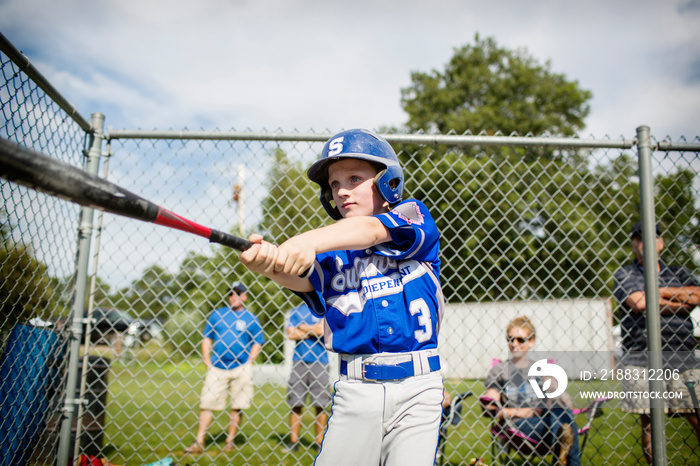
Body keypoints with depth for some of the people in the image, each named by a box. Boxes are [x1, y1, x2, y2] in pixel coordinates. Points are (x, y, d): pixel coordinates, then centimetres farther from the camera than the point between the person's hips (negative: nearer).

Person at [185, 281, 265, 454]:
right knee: (207, 404, -3)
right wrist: (207, 361, 3)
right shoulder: (217, 314, 9)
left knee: (237, 407, 4)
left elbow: (258, 343, 7)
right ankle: (199, 443, 2)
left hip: (240, 369, -1)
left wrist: (248, 363, -3)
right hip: (217, 367, 1)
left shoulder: (250, 318, 5)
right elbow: (207, 338, 12)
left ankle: (230, 441, 16)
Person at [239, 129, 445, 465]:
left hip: (417, 388, -1)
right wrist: (271, 264, -36)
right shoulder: (328, 250, 8)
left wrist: (309, 241, -34)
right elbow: (302, 279, -13)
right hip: (355, 389, 2)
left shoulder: (413, 217, 3)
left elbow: (371, 229, -18)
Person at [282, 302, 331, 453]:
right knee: (295, 404, 2)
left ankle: (319, 441, 10)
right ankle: (293, 441, 11)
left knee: (321, 404, 0)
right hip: (299, 361, 2)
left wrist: (301, 327, -2)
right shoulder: (296, 311, 12)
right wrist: (313, 331, -5)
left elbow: (322, 330, -12)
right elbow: (290, 334, 0)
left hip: (320, 363, -1)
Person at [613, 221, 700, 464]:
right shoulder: (624, 274, 9)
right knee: (649, 423, -1)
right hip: (641, 360, -2)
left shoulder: (678, 272, 19)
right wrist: (679, 303, 1)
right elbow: (639, 303, -10)